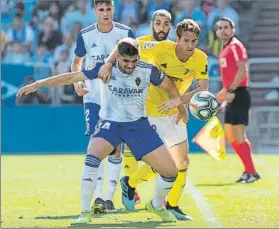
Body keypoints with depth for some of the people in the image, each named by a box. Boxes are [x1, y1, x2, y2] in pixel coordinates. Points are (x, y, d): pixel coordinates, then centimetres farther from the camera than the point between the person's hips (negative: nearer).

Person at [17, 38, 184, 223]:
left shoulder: (148, 71, -13)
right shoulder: (105, 68, -15)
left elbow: (170, 87, 5)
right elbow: (71, 77, -11)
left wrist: (177, 100, -10)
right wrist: (39, 84, -16)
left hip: (139, 125, 2)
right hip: (110, 124, -2)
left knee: (171, 171, -3)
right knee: (93, 157, -32)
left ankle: (157, 206, 28)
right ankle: (85, 212, -20)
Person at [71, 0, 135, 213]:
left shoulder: (126, 33, -5)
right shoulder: (85, 35, -3)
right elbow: (77, 62, 12)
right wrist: (77, 82, -6)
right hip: (93, 97, 0)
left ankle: (110, 197, 8)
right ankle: (98, 197, -5)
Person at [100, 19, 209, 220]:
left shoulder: (200, 59, -11)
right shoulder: (161, 49, -23)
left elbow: (203, 88, -16)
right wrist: (109, 63, -30)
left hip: (174, 113, 5)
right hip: (151, 111, -5)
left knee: (183, 160, 5)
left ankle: (173, 205, 23)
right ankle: (130, 183, 17)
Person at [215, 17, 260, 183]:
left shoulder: (236, 46, -9)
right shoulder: (225, 50, 18)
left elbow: (242, 70, -20)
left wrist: (231, 91, -25)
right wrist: (225, 92, 22)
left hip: (239, 95, -10)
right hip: (232, 96, 10)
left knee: (239, 135, -12)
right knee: (230, 135, 12)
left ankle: (251, 172, -9)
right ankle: (248, 170, 17)